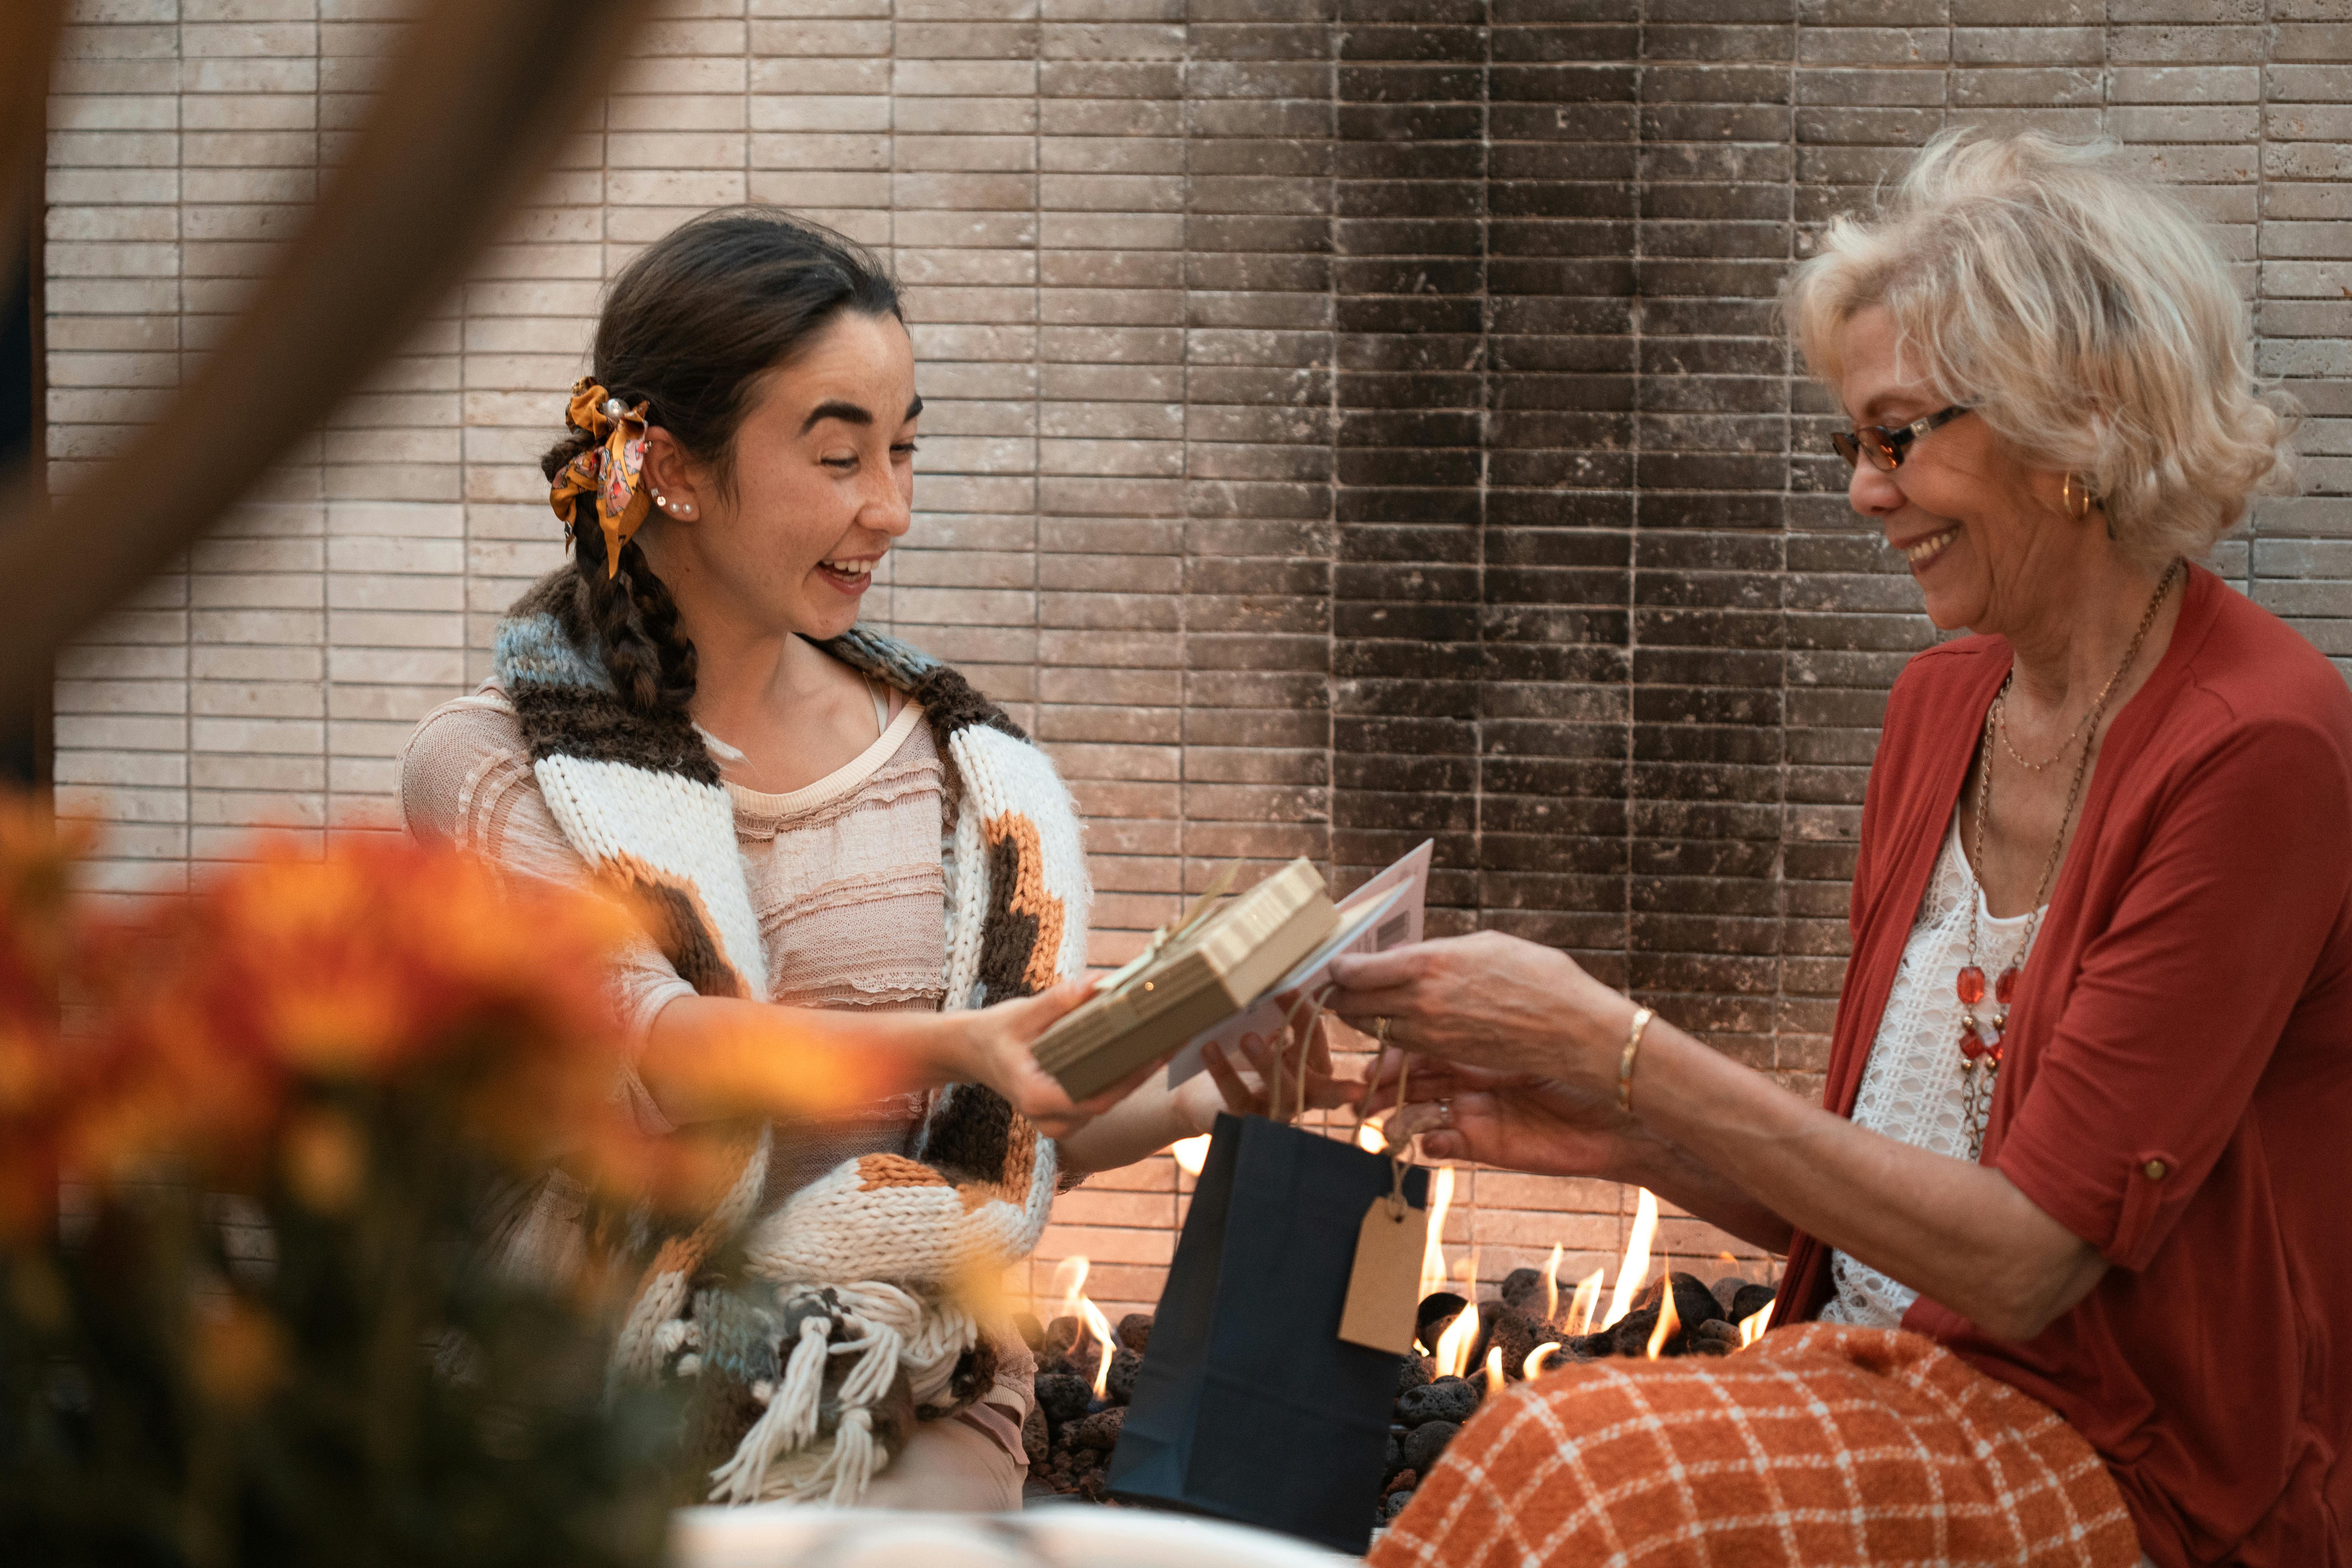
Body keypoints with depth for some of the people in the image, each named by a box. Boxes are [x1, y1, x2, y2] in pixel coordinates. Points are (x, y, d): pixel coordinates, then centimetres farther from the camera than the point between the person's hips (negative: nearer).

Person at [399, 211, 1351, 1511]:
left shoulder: (967, 770, 11)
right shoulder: (489, 768, 1)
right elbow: (643, 1046, -17)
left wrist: (1197, 1099, -4)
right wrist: (950, 1049, -32)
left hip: (913, 1442, 2)